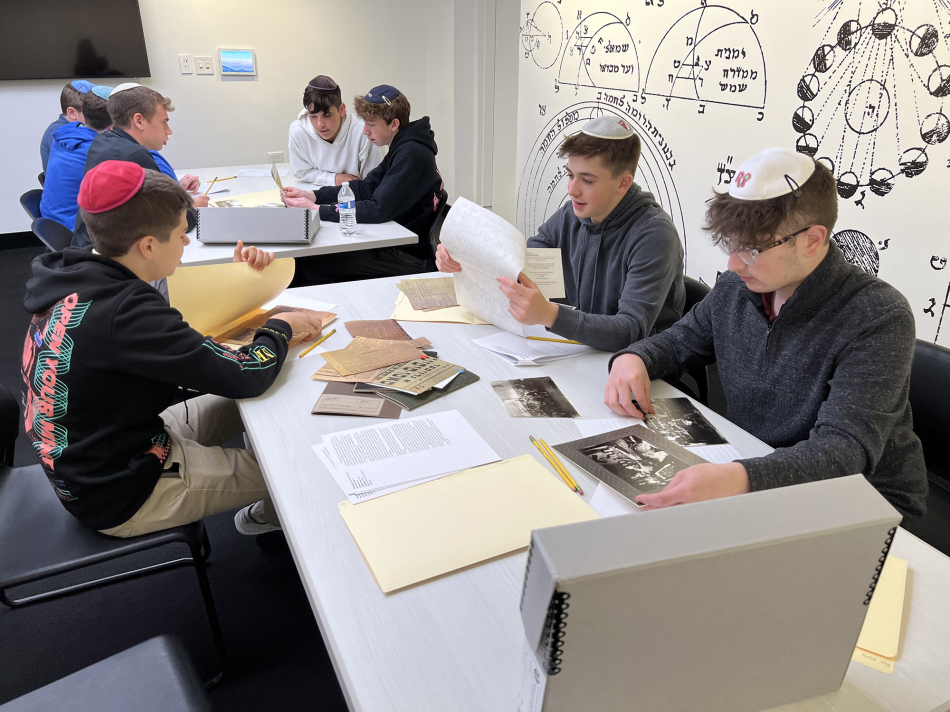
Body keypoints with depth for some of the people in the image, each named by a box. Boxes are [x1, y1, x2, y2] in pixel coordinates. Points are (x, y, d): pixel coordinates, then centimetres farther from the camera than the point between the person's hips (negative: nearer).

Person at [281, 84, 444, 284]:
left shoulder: (411, 155, -20)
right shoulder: (401, 149, 11)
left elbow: (379, 210, -26)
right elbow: (365, 188, 11)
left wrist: (317, 210, -22)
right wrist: (313, 195, 0)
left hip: (409, 255, -9)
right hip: (396, 242, 9)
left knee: (308, 265, -11)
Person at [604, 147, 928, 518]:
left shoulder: (879, 320, -22)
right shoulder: (734, 289, -2)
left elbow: (845, 449, -30)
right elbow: (676, 342, 14)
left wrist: (738, 479, -49)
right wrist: (632, 358, -10)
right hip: (752, 475, 6)